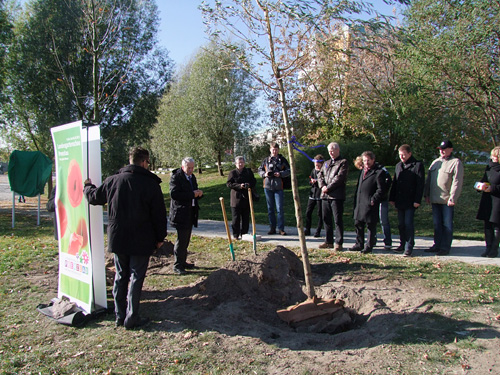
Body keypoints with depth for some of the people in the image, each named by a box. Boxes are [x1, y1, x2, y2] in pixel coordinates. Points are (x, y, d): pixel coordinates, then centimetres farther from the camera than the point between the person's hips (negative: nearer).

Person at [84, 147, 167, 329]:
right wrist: (160, 237, 5)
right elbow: (159, 215, -7)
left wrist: (87, 186, 38)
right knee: (136, 277, 4)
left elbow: (94, 197, 16)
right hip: (141, 241, -4)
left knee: (120, 276, 15)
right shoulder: (151, 184, -10)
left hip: (117, 239, 4)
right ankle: (131, 318, 8)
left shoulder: (113, 180, 0)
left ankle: (119, 315, 21)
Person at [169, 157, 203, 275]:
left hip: (190, 213, 8)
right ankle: (177, 265, 3)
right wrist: (192, 194, -22)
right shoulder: (176, 177, -11)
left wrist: (199, 193, -2)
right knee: (181, 239, -7)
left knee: (186, 239, 14)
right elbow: (174, 194, -21)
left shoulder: (192, 177, 15)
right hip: (181, 213, -8)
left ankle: (183, 262, 24)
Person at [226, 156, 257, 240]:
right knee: (236, 218, 0)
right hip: (236, 198, -3)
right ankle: (236, 235, 8)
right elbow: (229, 184, -5)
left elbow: (254, 181, 11)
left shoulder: (249, 171, 12)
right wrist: (239, 186, -18)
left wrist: (249, 185, -11)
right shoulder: (232, 173, 3)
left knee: (246, 218, 8)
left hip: (246, 198, 3)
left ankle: (244, 234, 17)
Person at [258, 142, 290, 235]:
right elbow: (260, 170, 15)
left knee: (280, 208, -5)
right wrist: (264, 174, -6)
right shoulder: (266, 160, 10)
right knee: (270, 208, 9)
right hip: (268, 186, 3)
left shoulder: (282, 160, 4)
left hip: (278, 187, -3)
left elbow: (288, 171, 3)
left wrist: (280, 174, -14)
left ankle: (281, 228, 2)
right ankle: (272, 228, 18)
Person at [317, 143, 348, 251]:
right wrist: (322, 185, -5)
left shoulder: (343, 162, -1)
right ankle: (328, 242, 19)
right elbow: (320, 175, 14)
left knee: (338, 220, -4)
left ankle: (338, 243, 2)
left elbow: (339, 178, -12)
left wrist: (328, 188, -13)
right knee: (326, 219, 10)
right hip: (325, 195, 7)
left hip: (337, 196, -7)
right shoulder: (327, 163, 21)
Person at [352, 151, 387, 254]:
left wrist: (373, 200, -18)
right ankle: (359, 244, 24)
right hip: (359, 203, 8)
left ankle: (369, 246, 11)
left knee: (371, 226, 2)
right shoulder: (363, 170, 17)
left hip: (370, 204, -8)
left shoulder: (378, 172, -8)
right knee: (358, 224, 12)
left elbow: (381, 189, -12)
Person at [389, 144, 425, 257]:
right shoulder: (398, 165, 14)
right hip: (400, 201, 6)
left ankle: (409, 247, 0)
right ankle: (402, 245, 20)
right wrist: (392, 198, 14)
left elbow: (420, 184, -9)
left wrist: (417, 200, -14)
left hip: (411, 201, -6)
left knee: (408, 224, -7)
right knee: (401, 224, 10)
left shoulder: (418, 165, -5)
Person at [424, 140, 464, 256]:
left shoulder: (456, 163, -5)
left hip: (447, 200, -6)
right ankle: (437, 245, 22)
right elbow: (428, 179, 17)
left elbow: (457, 182, -12)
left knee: (447, 224, 2)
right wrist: (427, 194, 11)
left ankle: (445, 247, 9)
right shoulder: (435, 162, 15)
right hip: (435, 199, 6)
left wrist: (452, 198, -17)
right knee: (437, 224, 12)